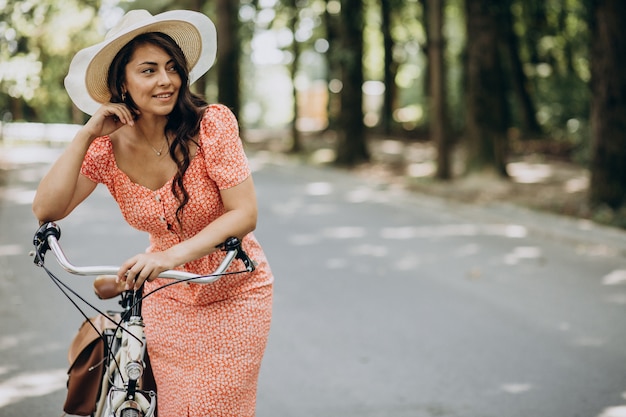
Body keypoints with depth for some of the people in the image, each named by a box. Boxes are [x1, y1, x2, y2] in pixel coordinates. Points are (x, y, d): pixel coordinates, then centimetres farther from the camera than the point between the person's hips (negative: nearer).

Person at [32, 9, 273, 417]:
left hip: (233, 295, -3)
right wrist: (87, 135, -23)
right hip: (169, 300, 3)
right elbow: (47, 209, -18)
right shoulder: (108, 146, -9)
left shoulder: (211, 123, -20)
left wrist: (171, 255, -33)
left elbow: (244, 213, -22)